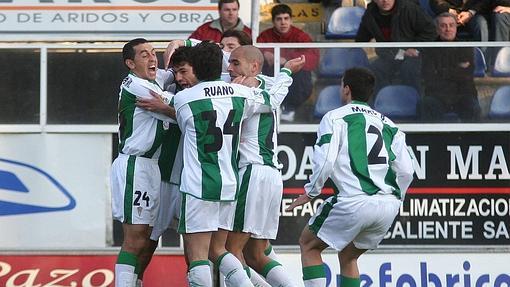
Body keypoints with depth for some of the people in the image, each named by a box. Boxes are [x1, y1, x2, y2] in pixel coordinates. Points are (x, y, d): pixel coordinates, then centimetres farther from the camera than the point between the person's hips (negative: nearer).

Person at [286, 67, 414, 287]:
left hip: (354, 202, -6)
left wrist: (310, 193, 7)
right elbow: (406, 170, 12)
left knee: (308, 245, 15)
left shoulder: (335, 117, 4)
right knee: (348, 256, 26)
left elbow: (325, 160, -8)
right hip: (388, 205, 6)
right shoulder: (387, 124, 20)